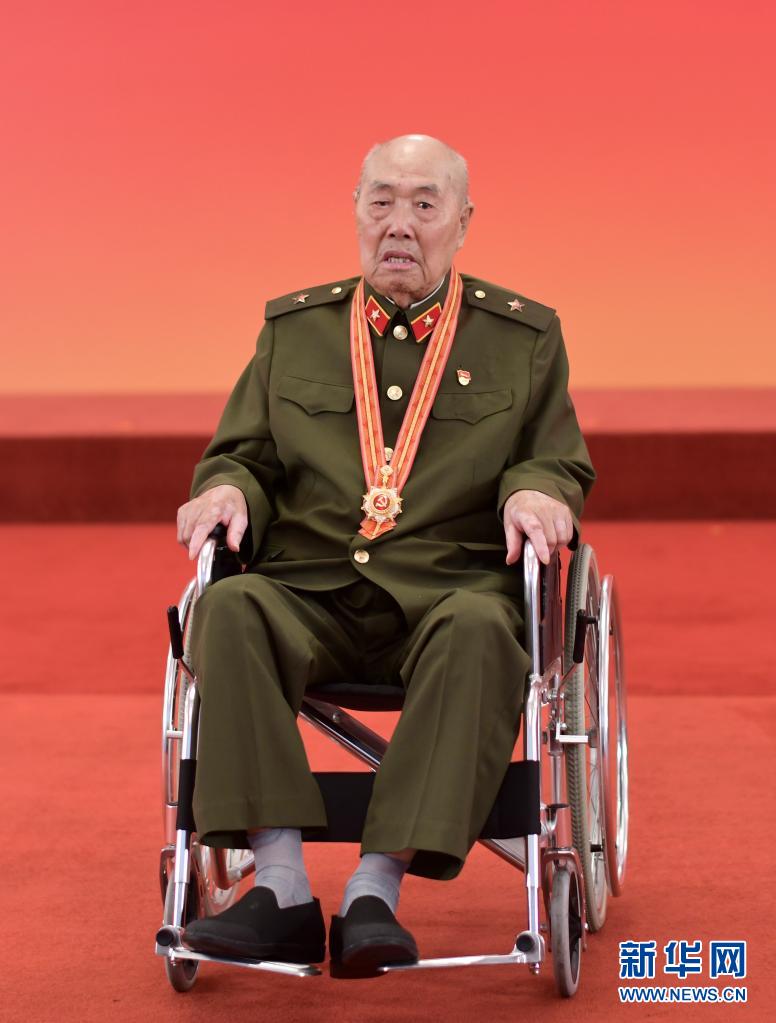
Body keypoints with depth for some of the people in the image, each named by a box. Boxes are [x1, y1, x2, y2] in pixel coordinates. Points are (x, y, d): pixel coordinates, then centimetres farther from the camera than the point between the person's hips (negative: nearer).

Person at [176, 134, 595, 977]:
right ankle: (281, 887, -36)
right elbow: (244, 452, 22)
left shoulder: (524, 337, 16)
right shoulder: (293, 329, 19)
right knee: (230, 609, -33)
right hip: (310, 594, 2)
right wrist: (228, 489, -3)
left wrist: (535, 491, -7)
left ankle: (375, 891, -40)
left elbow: (560, 465, 17)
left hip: (449, 594, -1)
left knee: (478, 631, -38)